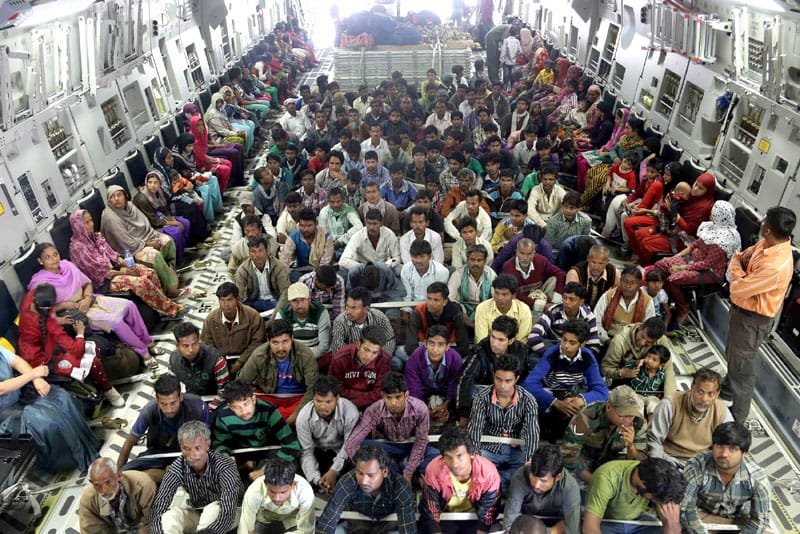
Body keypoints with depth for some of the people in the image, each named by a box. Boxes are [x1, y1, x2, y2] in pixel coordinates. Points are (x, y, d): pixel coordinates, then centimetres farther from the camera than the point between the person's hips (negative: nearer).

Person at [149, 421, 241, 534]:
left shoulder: (225, 465, -30)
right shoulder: (177, 468, -21)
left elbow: (228, 508, -43)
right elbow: (157, 508, -29)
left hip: (221, 518, -3)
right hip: (195, 514, 3)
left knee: (213, 509, -37)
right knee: (169, 516, -28)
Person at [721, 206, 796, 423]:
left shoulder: (775, 267, -35)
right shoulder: (767, 243, -8)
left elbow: (739, 289, -29)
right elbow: (741, 256, 9)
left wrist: (737, 272, -10)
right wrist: (739, 267, -13)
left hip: (752, 319, -9)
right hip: (743, 309, 9)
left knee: (742, 367, 7)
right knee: (732, 356, 30)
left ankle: (736, 417, 24)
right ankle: (728, 390, 55)